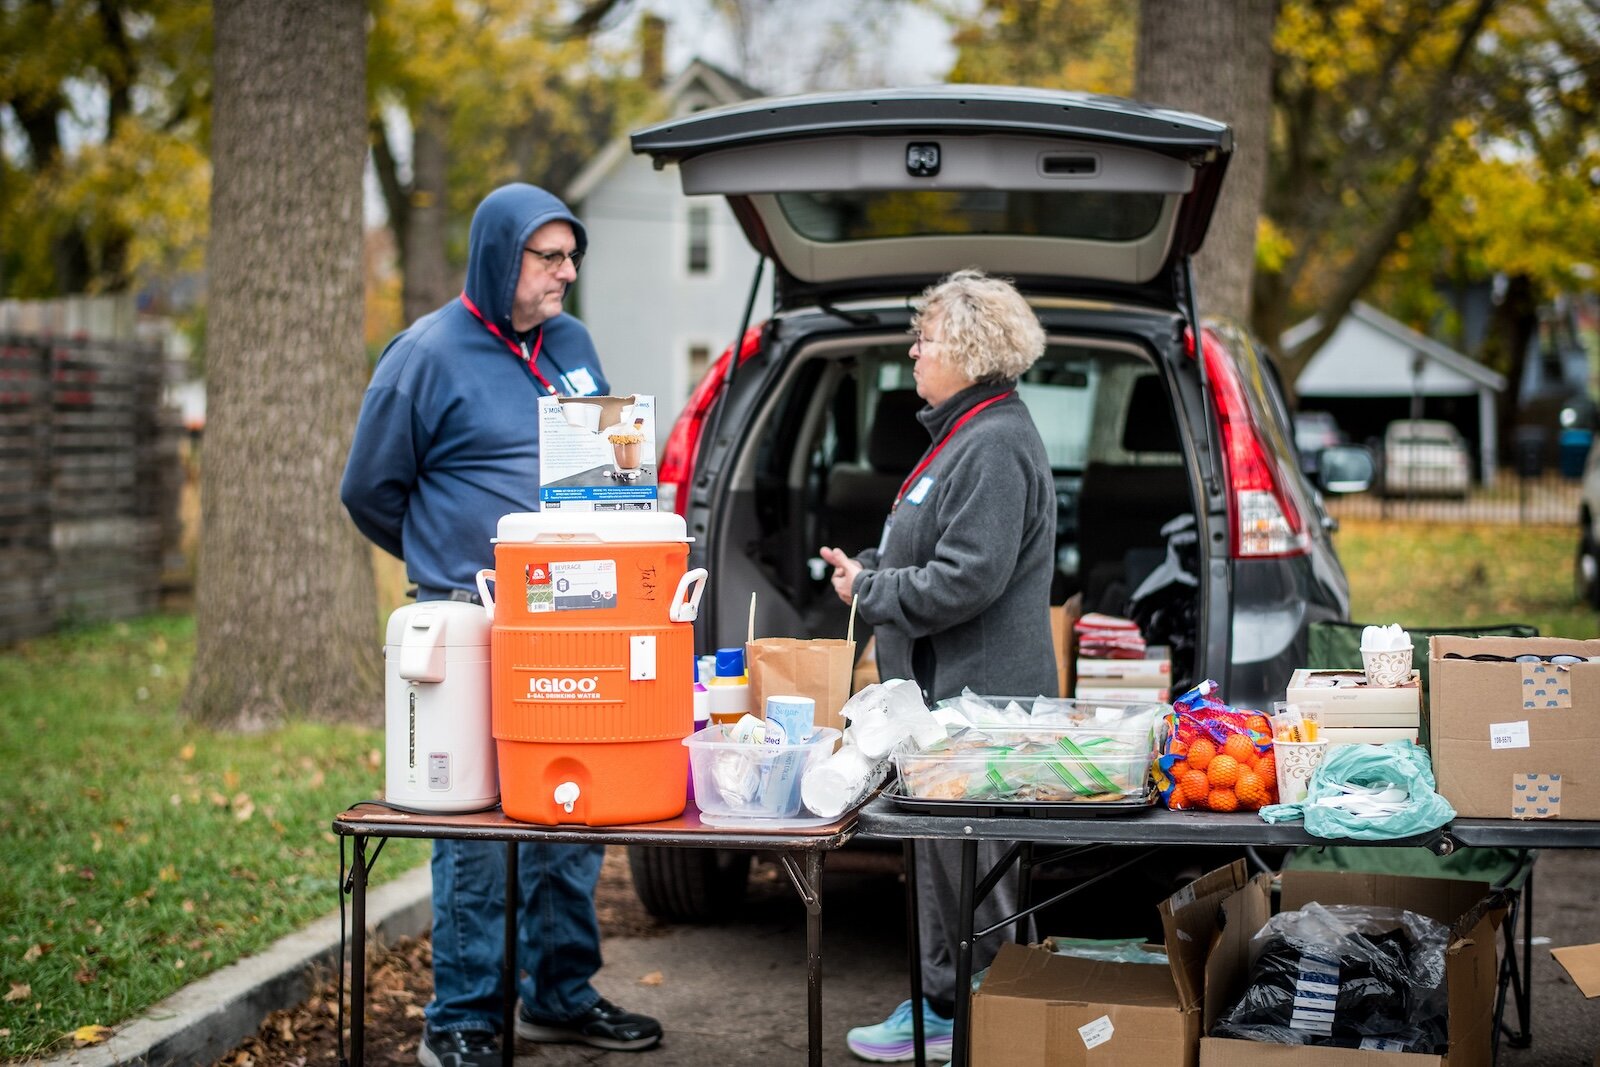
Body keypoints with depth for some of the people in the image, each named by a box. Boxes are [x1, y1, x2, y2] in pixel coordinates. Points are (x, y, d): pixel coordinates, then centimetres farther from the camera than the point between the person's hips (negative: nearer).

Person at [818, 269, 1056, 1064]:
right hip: (948, 693, 11)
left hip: (977, 700, -11)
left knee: (974, 866, -3)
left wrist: (869, 590, -12)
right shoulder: (965, 433, 16)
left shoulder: (995, 446, -18)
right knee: (943, 859, 17)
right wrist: (869, 572, 8)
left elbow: (966, 579, -24)